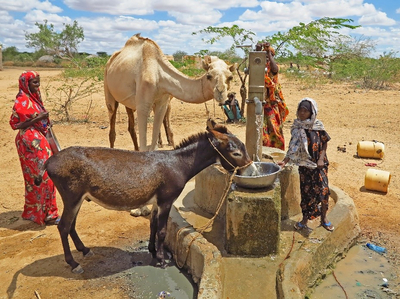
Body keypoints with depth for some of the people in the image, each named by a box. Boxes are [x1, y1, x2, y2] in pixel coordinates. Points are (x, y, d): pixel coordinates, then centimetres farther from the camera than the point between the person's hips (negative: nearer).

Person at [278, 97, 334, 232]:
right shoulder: (296, 128, -4)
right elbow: (293, 148, -6)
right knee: (306, 190, 8)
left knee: (323, 189, -2)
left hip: (319, 163, 0)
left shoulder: (318, 126, -6)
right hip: (304, 164, 1)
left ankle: (324, 217, 18)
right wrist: (284, 161, -18)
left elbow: (324, 144, 2)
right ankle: (305, 219, 23)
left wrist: (321, 159, -9)